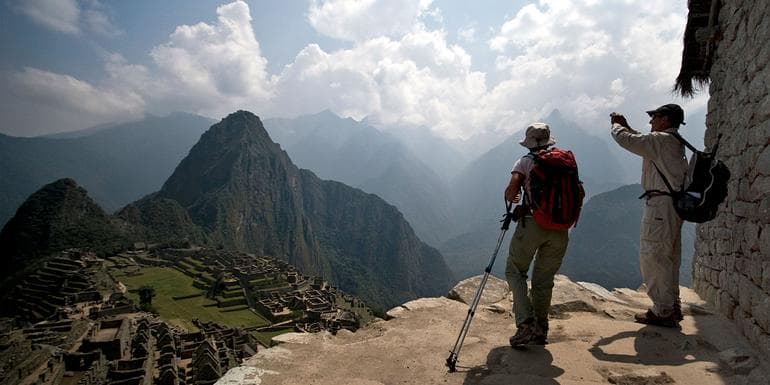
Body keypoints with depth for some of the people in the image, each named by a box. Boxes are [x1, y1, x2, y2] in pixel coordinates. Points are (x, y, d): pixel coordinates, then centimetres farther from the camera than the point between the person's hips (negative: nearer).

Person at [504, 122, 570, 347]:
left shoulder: (525, 162, 0)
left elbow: (512, 190, -12)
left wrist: (511, 199, 10)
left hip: (532, 224, -4)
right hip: (560, 228, 4)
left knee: (515, 271, 10)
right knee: (544, 279, 15)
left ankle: (526, 323, -4)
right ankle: (540, 331, 20)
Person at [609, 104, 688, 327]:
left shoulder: (661, 140, -14)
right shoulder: (674, 142, 17)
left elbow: (626, 140, -14)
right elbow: (642, 141, 31)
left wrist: (616, 125, 6)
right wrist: (626, 126, 26)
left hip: (661, 205, -10)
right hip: (672, 203, 10)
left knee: (652, 257, -5)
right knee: (668, 258, 16)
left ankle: (663, 312, 1)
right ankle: (672, 308, 26)